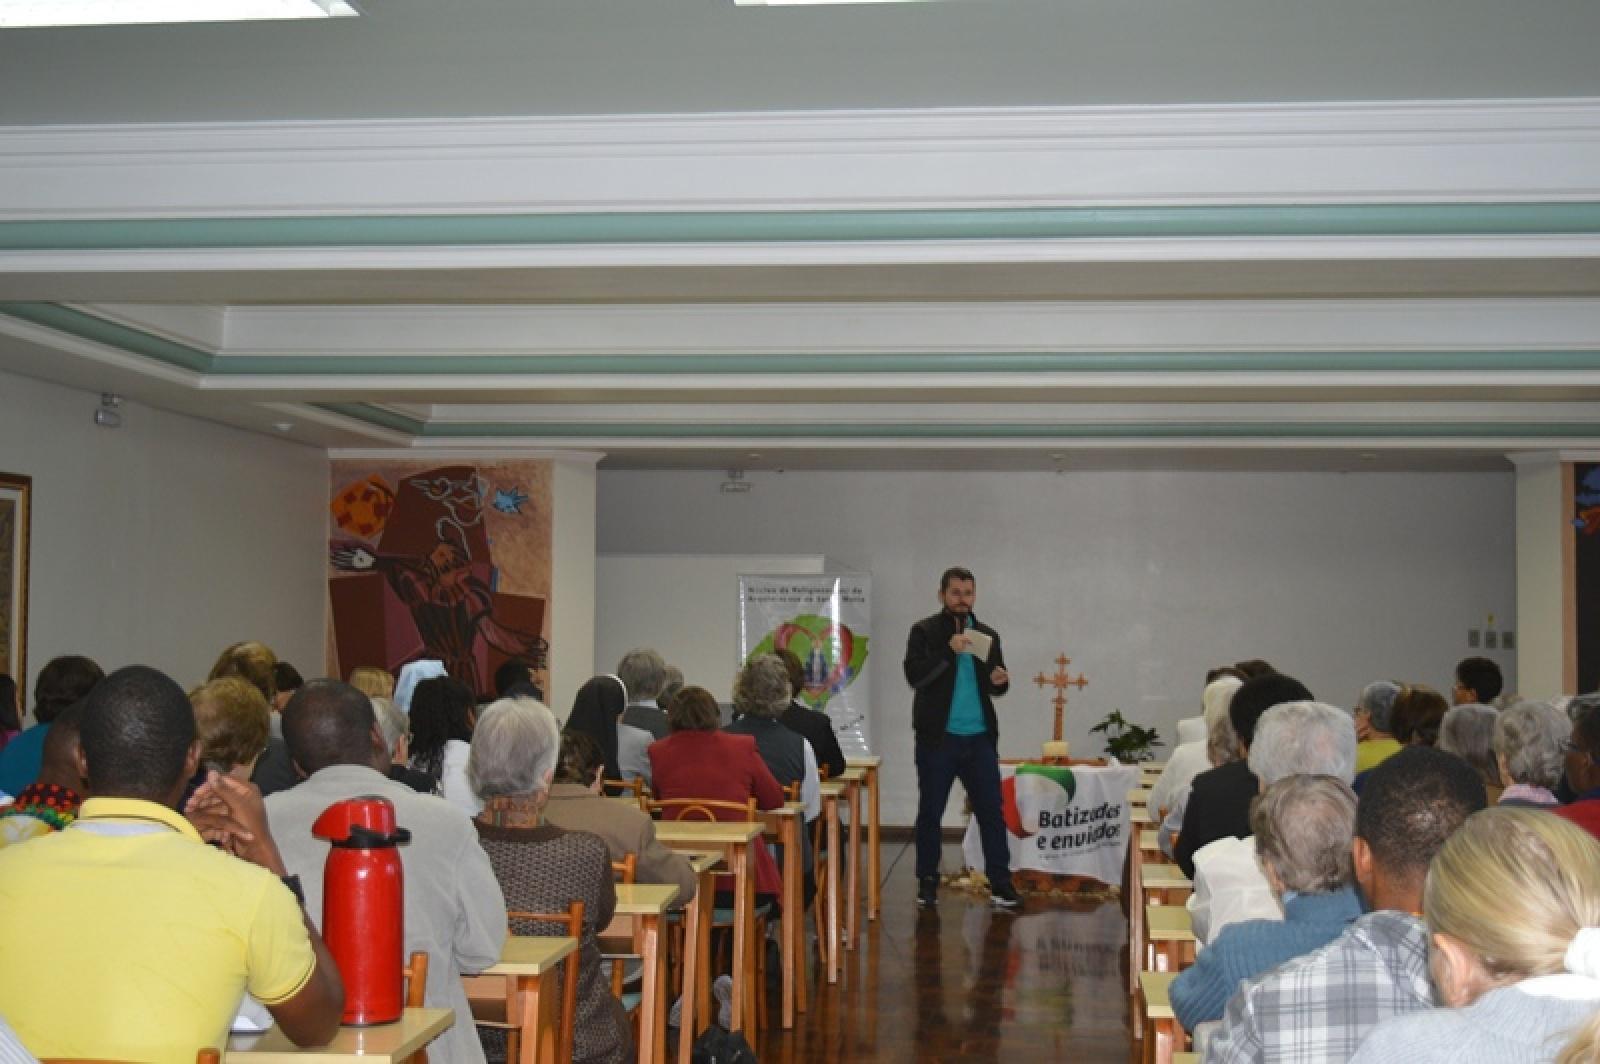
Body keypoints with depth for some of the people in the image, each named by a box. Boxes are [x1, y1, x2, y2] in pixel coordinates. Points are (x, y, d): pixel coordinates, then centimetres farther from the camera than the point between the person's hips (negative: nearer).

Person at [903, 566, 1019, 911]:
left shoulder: (988, 635, 11)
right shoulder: (924, 631, -2)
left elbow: (996, 684, 16)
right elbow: (914, 674, -14)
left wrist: (1000, 681, -7)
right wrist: (949, 651, -25)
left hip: (980, 738, 3)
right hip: (937, 738, -3)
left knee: (992, 811, 1)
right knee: (930, 813, 5)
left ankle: (1000, 884, 6)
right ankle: (927, 883, 16)